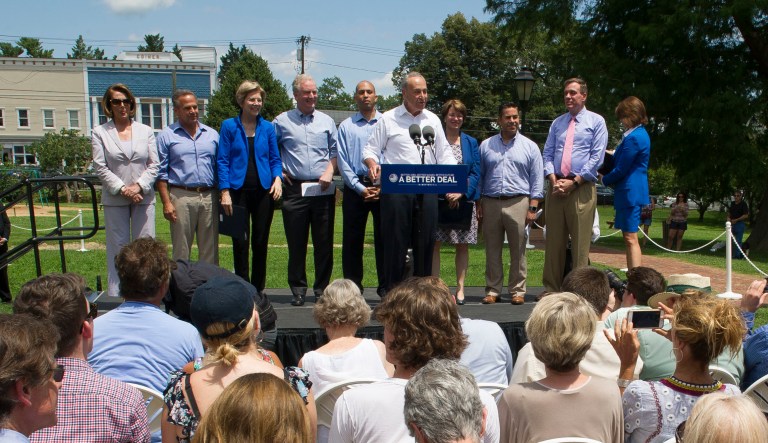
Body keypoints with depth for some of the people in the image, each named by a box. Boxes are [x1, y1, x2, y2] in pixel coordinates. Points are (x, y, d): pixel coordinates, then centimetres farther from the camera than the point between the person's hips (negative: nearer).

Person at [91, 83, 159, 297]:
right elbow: (100, 168, -2)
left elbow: (154, 165, 3)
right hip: (114, 199, -1)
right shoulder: (100, 132, 4)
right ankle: (115, 295, 8)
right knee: (118, 247, 2)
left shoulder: (146, 131, 8)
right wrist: (122, 189, -11)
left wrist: (138, 186, -10)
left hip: (143, 197, 1)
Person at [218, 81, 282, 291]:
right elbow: (222, 161, 0)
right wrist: (225, 191, -9)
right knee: (240, 243, 1)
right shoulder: (229, 126, 3)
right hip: (238, 190, -2)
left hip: (263, 191, 2)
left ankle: (258, 290, 19)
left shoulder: (268, 127, 9)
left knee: (261, 242, 7)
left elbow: (275, 159, 12)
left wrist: (277, 178, -8)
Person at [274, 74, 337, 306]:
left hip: (323, 190, 2)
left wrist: (329, 172, -1)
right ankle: (298, 290, 14)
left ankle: (322, 289, 14)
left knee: (324, 243, 4)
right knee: (296, 243, 3)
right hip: (295, 189, -1)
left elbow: (335, 151, 14)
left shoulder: (326, 121, 12)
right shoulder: (282, 121, 6)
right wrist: (278, 171, 2)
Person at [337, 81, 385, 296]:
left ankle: (386, 286, 9)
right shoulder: (346, 126, 9)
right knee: (352, 240, 3)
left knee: (384, 238, 1)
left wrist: (383, 186, -9)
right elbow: (342, 161, 2)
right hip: (355, 187, 1)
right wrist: (360, 188, -8)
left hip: (384, 187, 0)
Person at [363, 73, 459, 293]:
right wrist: (373, 164, -18)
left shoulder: (433, 120, 16)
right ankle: (393, 290, 7)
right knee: (396, 240, -2)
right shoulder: (388, 119, 5)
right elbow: (370, 149, 5)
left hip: (427, 190, 4)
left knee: (425, 241, 6)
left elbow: (444, 154, 16)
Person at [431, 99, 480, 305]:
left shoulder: (471, 142, 12)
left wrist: (461, 193, -12)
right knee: (434, 243, -4)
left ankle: (460, 288, 10)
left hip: (464, 200, 2)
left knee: (463, 245, 3)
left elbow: (476, 173, 4)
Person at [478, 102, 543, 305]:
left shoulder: (530, 147, 7)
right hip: (491, 203, 2)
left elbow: (537, 179, 5)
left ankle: (517, 290, 10)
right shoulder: (486, 146, 11)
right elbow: (479, 177, 12)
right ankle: (492, 290, 14)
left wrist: (532, 207, -3)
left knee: (518, 250, 1)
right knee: (492, 250, 6)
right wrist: (479, 204, 5)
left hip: (518, 203, -1)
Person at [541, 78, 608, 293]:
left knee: (580, 242, -4)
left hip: (582, 187, -4)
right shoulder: (557, 123, 17)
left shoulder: (596, 121, 6)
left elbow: (597, 156, -3)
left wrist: (574, 182, -11)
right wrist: (553, 180, -5)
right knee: (553, 241, 4)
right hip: (556, 186, 4)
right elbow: (547, 154, 12)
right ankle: (551, 289, 9)